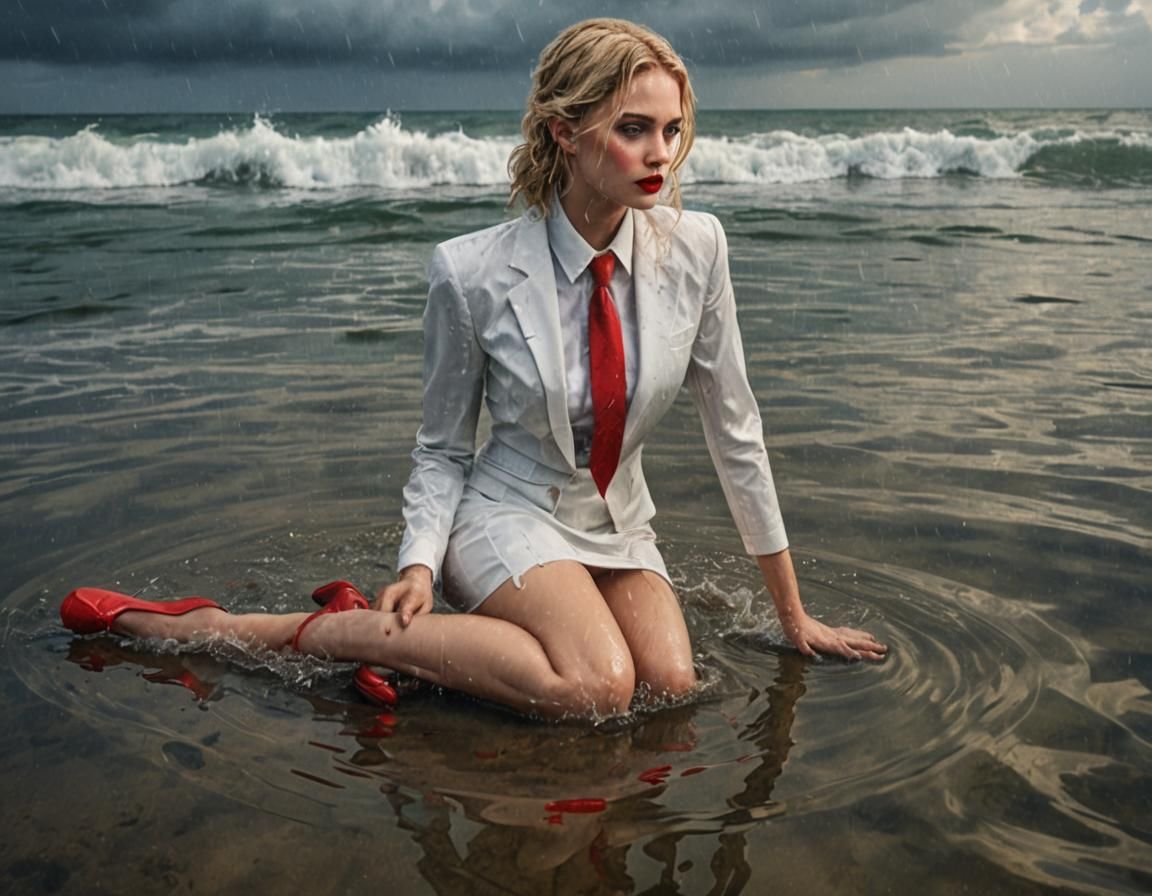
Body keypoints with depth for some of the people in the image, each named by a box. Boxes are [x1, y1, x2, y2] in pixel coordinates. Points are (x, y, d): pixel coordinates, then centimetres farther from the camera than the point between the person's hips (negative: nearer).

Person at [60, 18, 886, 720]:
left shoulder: (695, 249, -11)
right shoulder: (473, 272, -18)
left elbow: (735, 427, -3)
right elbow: (443, 449, -5)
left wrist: (792, 611, 1)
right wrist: (420, 562, -23)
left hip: (617, 525, 4)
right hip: (508, 513, -4)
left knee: (670, 683, -23)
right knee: (598, 685, -31)